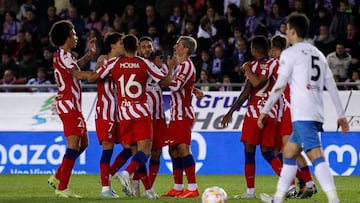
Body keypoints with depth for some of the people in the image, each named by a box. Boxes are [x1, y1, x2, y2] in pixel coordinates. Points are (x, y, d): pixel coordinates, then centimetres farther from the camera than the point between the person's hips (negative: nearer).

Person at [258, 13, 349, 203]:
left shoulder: (290, 53, -2)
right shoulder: (318, 54, 20)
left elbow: (279, 86, -5)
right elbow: (332, 86, 18)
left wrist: (265, 111, 3)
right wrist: (341, 115, 20)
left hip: (302, 114, -8)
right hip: (316, 113, 8)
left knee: (316, 155, -18)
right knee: (289, 152, 19)